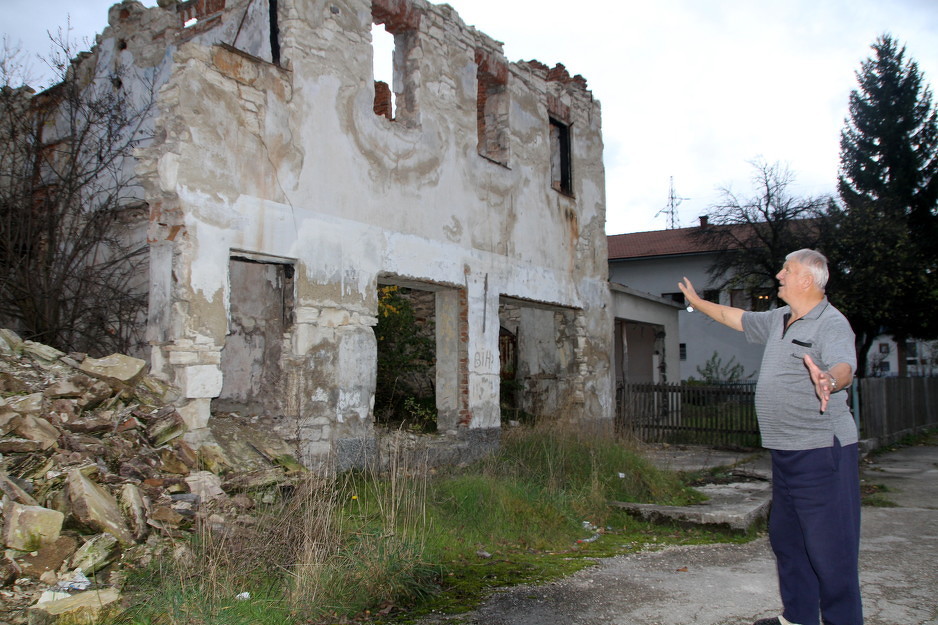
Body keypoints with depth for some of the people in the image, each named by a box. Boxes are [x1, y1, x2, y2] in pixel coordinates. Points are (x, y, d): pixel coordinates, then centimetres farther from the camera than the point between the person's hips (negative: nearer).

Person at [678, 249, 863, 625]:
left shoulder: (832, 323, -13)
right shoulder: (778, 320, 15)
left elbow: (844, 365, -32)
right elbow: (734, 317, 31)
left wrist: (829, 379, -53)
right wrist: (697, 302, 39)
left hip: (821, 450, -9)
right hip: (785, 452, 10)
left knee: (828, 544, -6)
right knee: (785, 537, 16)